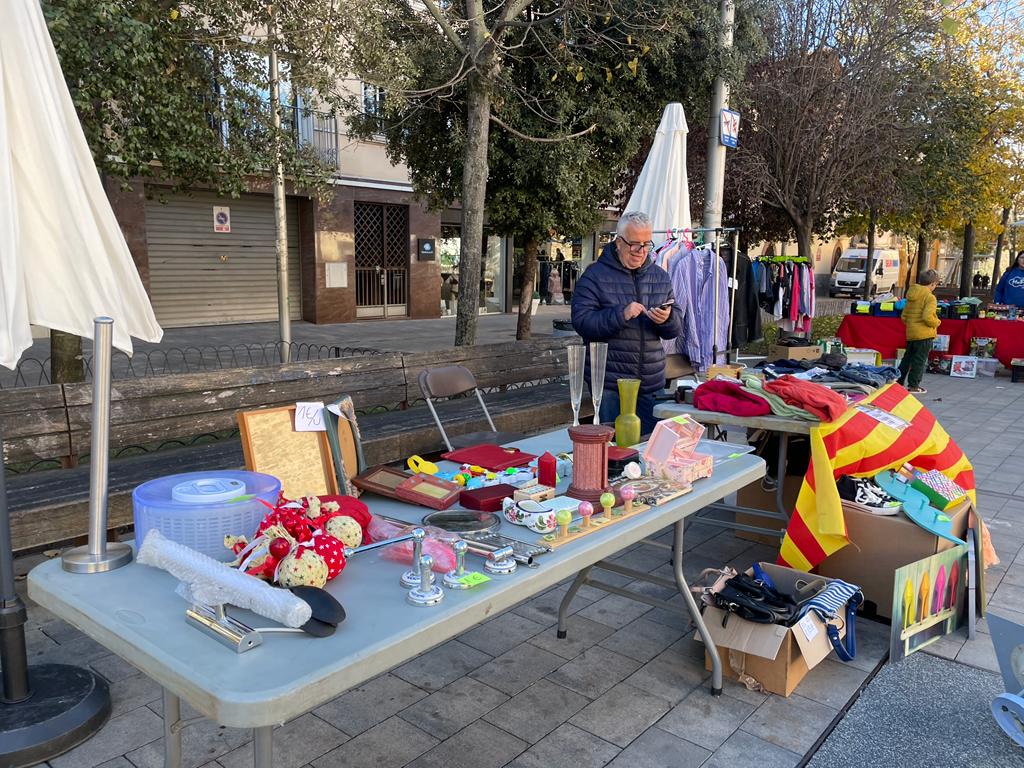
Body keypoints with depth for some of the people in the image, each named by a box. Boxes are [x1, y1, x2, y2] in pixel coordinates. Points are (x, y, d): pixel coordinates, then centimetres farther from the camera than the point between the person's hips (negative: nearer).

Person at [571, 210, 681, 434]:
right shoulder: (595, 276, -4)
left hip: (652, 382, 5)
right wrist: (621, 314, -25)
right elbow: (581, 321, -13)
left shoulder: (660, 277, 12)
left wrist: (667, 319, -13)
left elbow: (675, 329, 11)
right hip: (610, 382, -4)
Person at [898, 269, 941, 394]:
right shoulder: (930, 297, -14)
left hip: (911, 333, 7)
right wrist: (937, 323, -6)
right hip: (924, 334, -7)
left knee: (907, 357, 17)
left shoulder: (911, 296, 10)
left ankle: (899, 381, 20)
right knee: (919, 360, 1)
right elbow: (927, 317, -23)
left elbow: (904, 316, 13)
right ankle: (913, 386, 5)